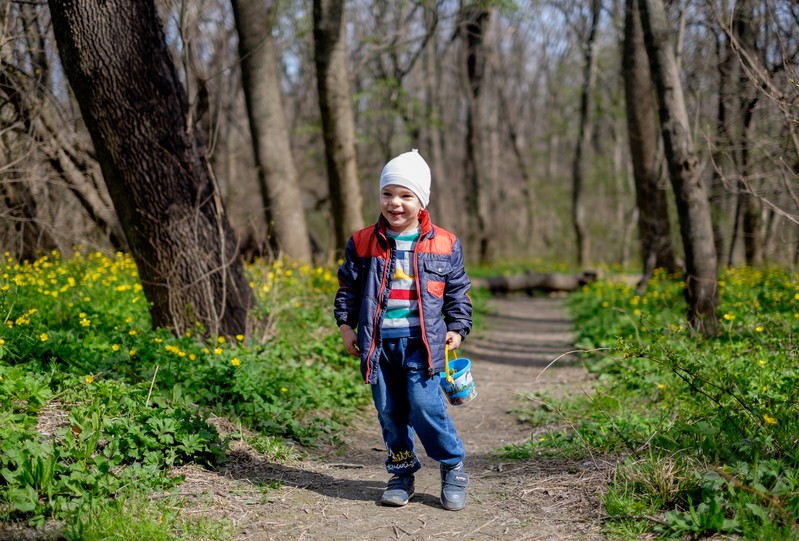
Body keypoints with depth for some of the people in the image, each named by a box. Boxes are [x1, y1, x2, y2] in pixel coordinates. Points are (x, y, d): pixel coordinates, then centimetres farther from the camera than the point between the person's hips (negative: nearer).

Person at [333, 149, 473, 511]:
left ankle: (454, 467, 8)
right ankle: (401, 473, 23)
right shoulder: (362, 243, 6)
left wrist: (457, 328, 4)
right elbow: (348, 287, 14)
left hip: (422, 341, -2)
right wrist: (345, 324, 6)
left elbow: (457, 291, 12)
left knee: (425, 406, -12)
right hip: (378, 342, 2)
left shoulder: (444, 245, 4)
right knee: (390, 412, 7)